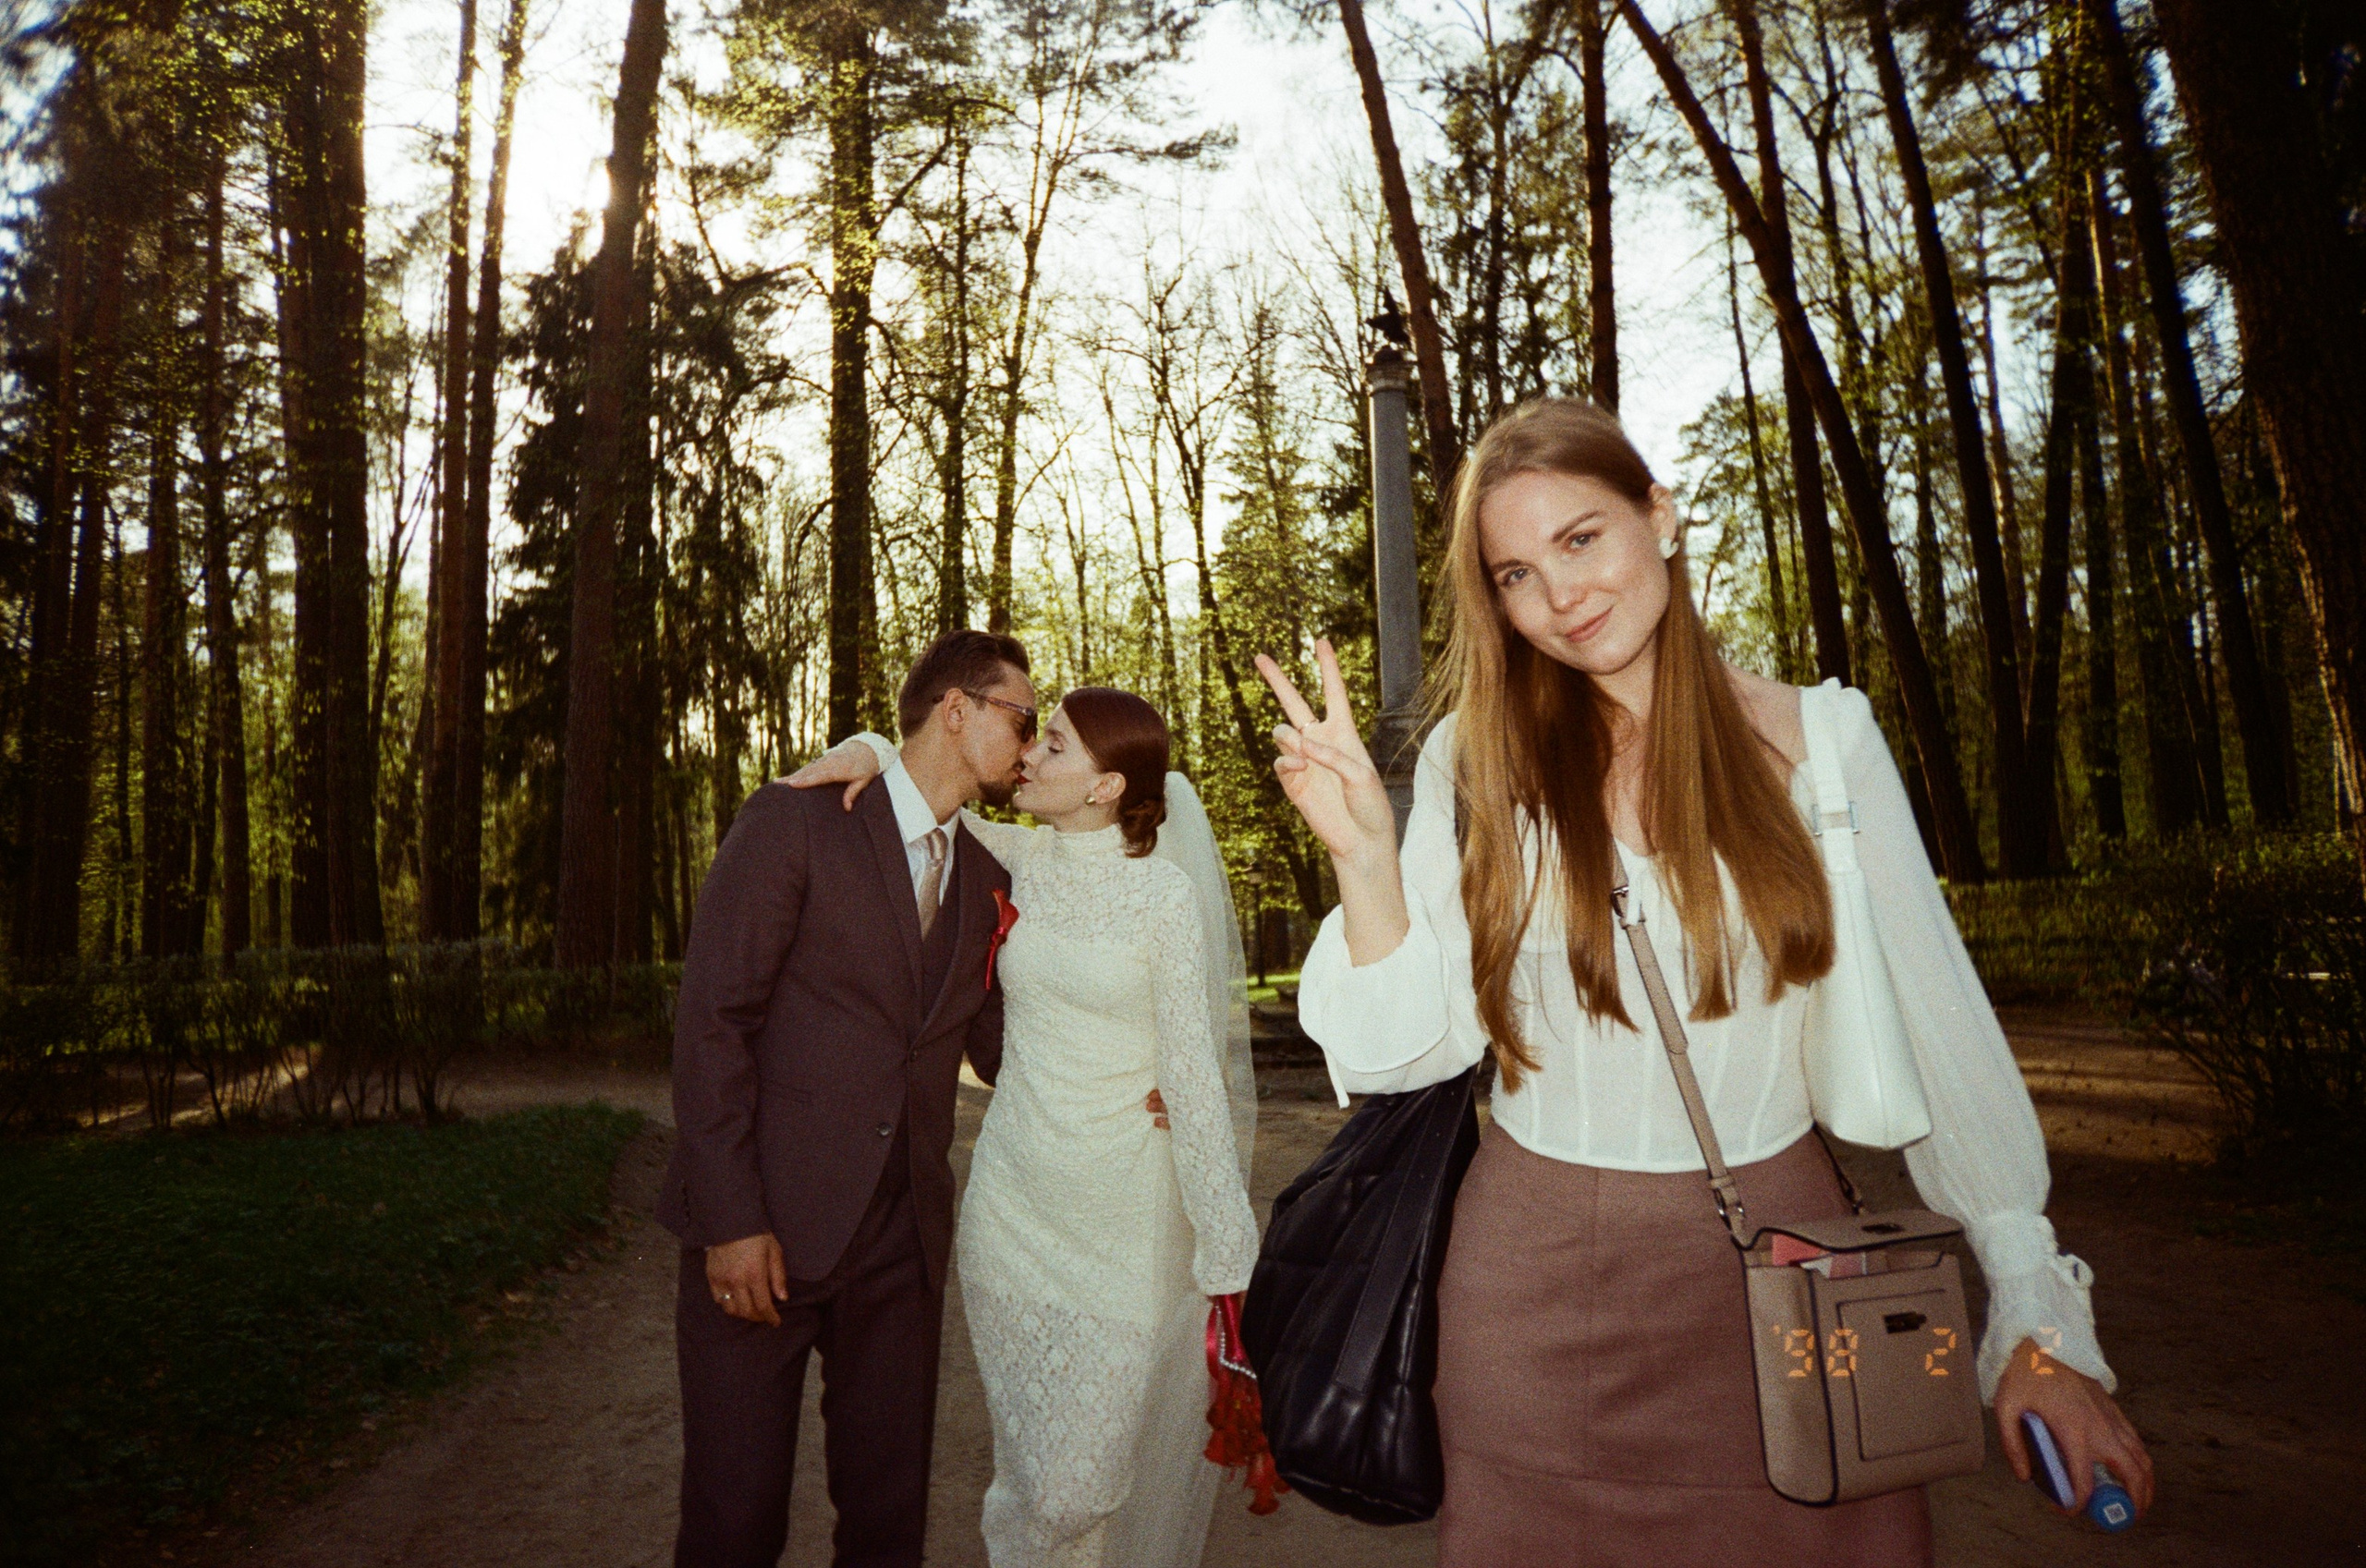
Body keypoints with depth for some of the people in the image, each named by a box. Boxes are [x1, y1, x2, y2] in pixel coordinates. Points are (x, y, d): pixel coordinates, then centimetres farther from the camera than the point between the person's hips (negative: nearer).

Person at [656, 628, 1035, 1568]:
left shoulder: (988, 882, 11)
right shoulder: (792, 824, -6)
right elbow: (711, 1023, -10)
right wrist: (733, 1221, -14)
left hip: (904, 1240, 5)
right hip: (761, 1227, -5)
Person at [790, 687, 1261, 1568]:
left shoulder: (1167, 892, -12)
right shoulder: (1019, 861, 0)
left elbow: (1196, 1069, -11)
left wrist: (1228, 1252, -10)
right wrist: (868, 752, -7)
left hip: (1125, 1213, -4)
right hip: (1013, 1195, 4)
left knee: (1101, 1463, 3)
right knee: (1031, 1456, 14)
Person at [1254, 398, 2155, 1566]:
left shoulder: (1822, 738, -4)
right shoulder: (1478, 760, -5)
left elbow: (1935, 1021, -1)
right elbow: (1414, 1046, -8)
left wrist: (2036, 1319, -1)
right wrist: (1364, 856, -22)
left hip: (1777, 1254, 1)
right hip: (1541, 1277, 0)